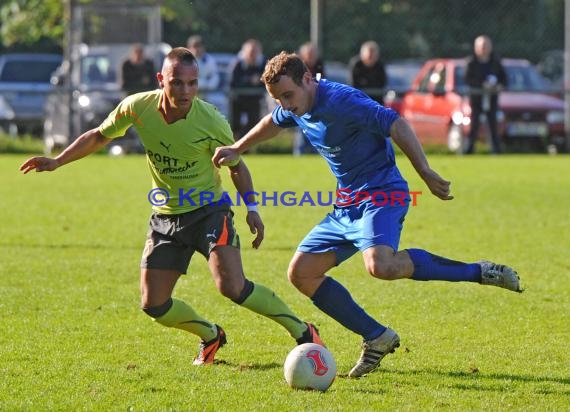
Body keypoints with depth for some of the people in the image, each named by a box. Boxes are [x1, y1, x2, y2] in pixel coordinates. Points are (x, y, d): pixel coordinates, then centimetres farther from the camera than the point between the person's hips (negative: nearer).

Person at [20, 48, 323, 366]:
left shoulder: (211, 121, -20)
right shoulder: (137, 107, -13)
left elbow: (236, 165, -1)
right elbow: (98, 137, 7)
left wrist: (252, 208, -13)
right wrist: (56, 162, 0)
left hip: (209, 210, -4)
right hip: (165, 217, 4)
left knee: (233, 287, -24)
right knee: (154, 305, 2)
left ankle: (302, 332, -9)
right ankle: (211, 335, 30)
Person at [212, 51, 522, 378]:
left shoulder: (342, 100, -19)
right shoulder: (296, 108, 8)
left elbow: (397, 124, -24)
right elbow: (272, 123, 32)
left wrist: (426, 173, -31)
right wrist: (236, 151, 39)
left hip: (381, 195, -10)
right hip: (347, 205, 10)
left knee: (380, 265, -35)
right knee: (301, 272, 4)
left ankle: (477, 272, -22)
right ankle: (377, 338, 8)